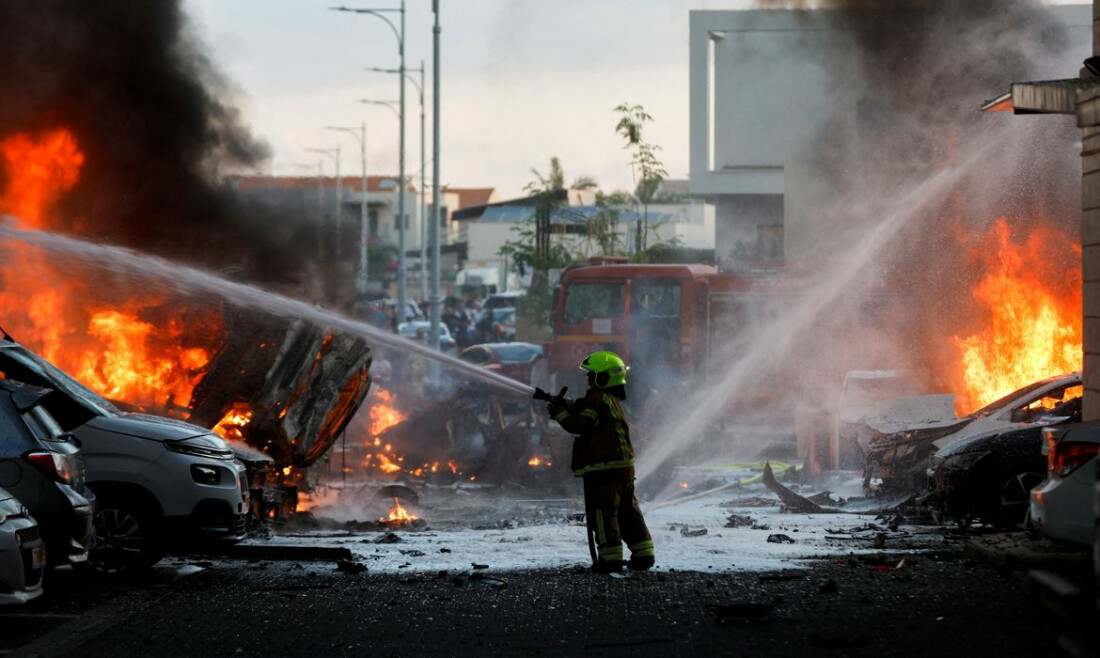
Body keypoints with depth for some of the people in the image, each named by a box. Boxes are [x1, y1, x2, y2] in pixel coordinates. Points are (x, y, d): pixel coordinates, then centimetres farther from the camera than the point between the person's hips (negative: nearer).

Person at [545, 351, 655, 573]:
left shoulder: (598, 399, -12)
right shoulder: (613, 400, 20)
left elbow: (580, 425, -17)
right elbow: (584, 411, 23)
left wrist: (559, 413, -6)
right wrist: (566, 406, 10)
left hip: (603, 467, -10)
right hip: (624, 465, 10)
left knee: (602, 512, -6)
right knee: (627, 509, 14)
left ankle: (610, 556, -9)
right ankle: (643, 553, 14)